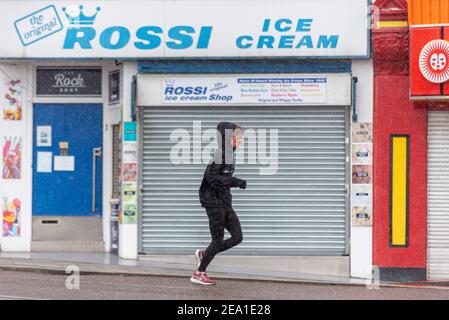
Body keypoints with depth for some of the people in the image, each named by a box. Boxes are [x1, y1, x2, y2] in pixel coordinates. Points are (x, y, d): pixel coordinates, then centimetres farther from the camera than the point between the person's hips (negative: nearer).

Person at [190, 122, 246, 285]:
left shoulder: (230, 155, 11)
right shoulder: (220, 155, -17)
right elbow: (212, 177, -26)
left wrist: (236, 182, 6)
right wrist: (236, 182, -24)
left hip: (225, 203, 9)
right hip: (214, 203, -9)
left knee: (237, 237, 5)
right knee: (218, 241, -2)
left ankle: (203, 254, 20)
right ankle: (199, 274, 12)